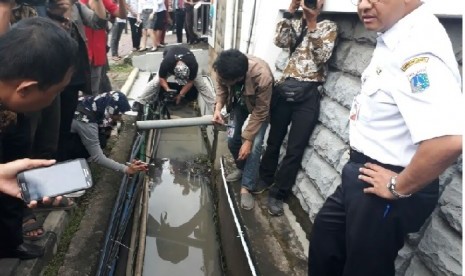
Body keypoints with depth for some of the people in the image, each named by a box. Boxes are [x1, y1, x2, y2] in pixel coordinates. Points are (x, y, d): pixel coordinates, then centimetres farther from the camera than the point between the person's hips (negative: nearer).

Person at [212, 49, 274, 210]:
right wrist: (218, 108, -24)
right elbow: (221, 87, -7)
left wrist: (248, 140, -26)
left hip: (260, 106, -4)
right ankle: (242, 169, 30)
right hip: (238, 102, 4)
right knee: (232, 139, 2)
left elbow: (260, 113, -30)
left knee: (255, 145, -15)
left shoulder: (263, 77, -43)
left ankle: (246, 187, 0)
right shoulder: (225, 70, -32)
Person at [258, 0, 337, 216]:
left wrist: (312, 23, -13)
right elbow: (280, 41, -7)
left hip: (309, 94, -2)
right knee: (274, 140, 14)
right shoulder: (295, 24, 13)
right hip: (285, 87, 2)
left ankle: (277, 194, 15)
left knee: (295, 150, 1)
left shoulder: (329, 27, 6)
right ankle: (264, 181, 34)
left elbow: (322, 56, -11)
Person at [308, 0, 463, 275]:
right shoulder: (395, 37, 2)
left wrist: (398, 188, -24)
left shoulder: (418, 48, -28)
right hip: (364, 173, 9)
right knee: (324, 235, 26)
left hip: (383, 184, -9)